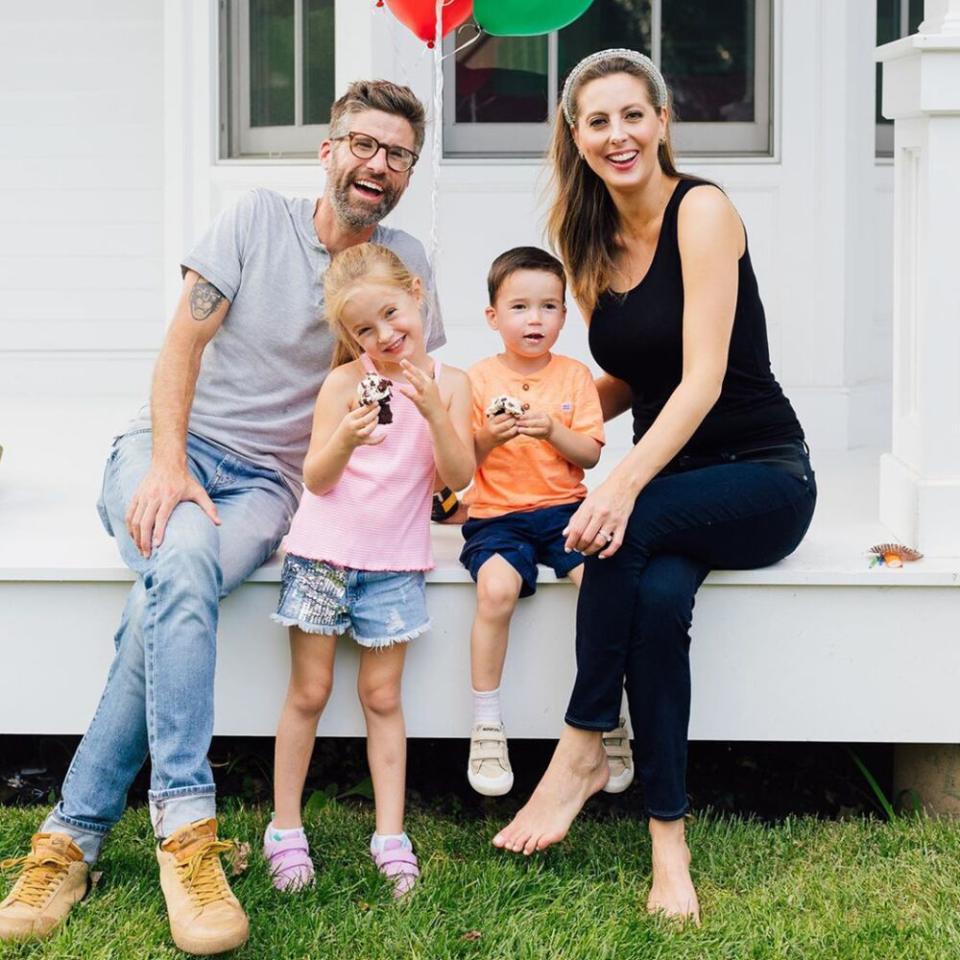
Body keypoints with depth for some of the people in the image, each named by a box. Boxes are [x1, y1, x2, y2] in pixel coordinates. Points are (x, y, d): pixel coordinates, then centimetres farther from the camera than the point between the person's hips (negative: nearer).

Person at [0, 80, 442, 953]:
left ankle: (72, 837, -26)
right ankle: (186, 828, -38)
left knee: (167, 600, -31)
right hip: (177, 444, -1)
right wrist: (167, 464, -18)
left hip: (270, 483, 1)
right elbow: (184, 344, -5)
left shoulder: (406, 263, 8)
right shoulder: (260, 219, 2)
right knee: (182, 559, -37)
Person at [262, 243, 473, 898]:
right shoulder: (345, 382, -8)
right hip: (323, 552, -1)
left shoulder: (449, 383, -2)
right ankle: (285, 830, 14)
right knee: (309, 692, 4)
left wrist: (434, 413, -23)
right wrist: (347, 438, -27)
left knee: (382, 695, 6)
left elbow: (458, 476, -8)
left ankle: (391, 835, 11)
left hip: (395, 563, 1)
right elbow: (316, 478, -8)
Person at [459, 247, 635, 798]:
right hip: (497, 516, -1)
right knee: (497, 587, -31)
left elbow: (591, 455, 3)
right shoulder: (479, 379, 3)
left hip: (564, 509, 1)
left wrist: (553, 430, -14)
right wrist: (487, 438, -16)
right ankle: (487, 725, -15)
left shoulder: (575, 376, 8)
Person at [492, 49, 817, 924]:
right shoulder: (591, 243, 9)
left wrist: (627, 483, -34)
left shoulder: (701, 211, -11)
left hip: (763, 480, -4)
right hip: (668, 485, 5)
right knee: (658, 595, -31)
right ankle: (668, 837, -28)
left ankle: (582, 749, -22)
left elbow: (703, 375, -20)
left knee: (629, 529, -36)